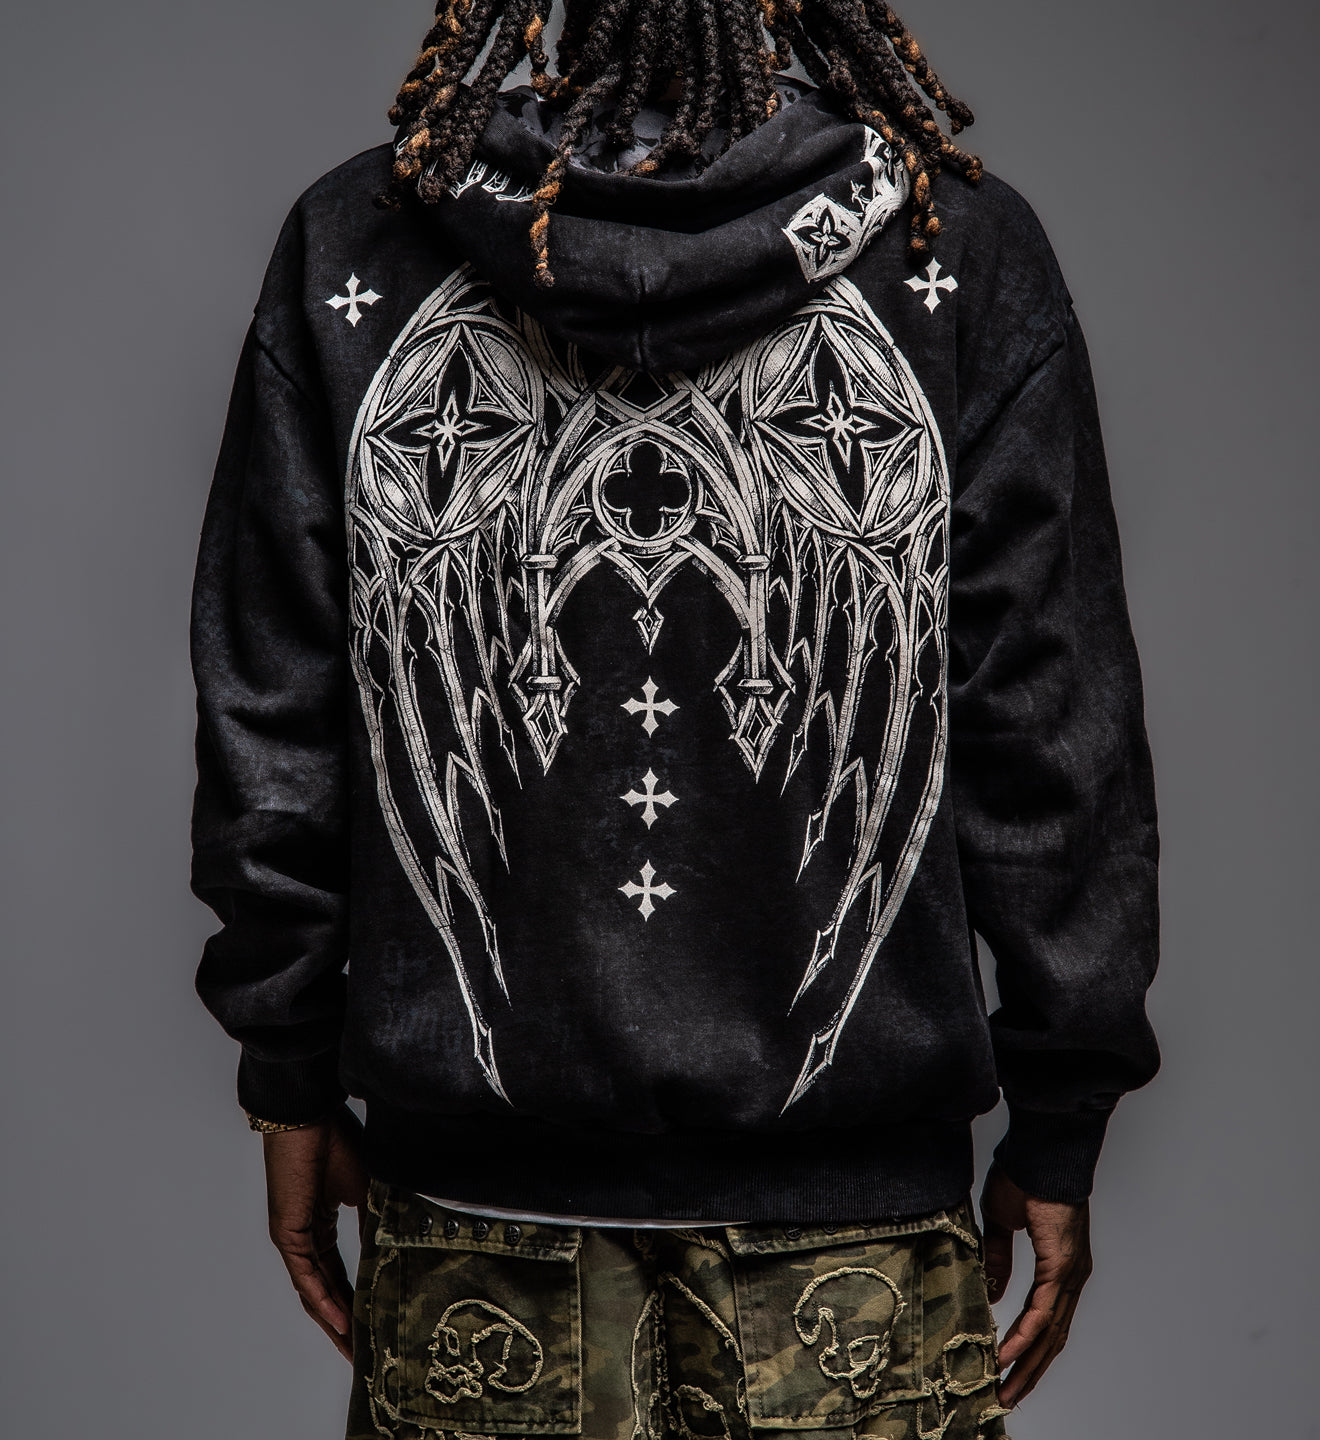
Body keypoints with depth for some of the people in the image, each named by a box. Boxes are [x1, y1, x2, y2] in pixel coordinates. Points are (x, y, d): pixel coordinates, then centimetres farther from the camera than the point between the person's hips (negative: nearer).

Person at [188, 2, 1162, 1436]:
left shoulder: (349, 243, -4)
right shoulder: (968, 253, -6)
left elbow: (270, 716, -1)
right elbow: (1053, 731, -5)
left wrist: (293, 1078, 9)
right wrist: (1058, 1127, 4)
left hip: (472, 1168, 2)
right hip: (854, 1160, 0)